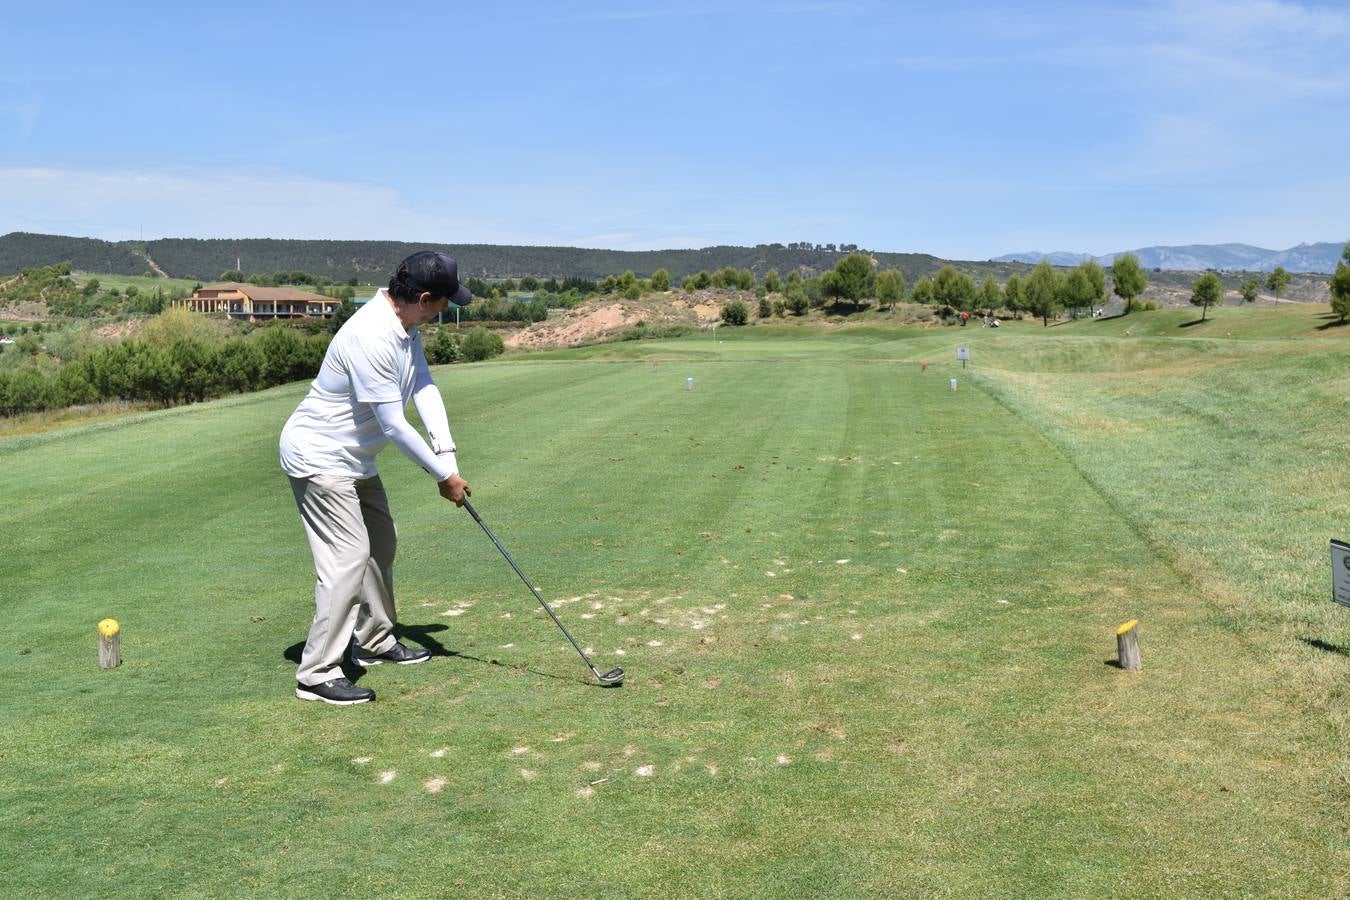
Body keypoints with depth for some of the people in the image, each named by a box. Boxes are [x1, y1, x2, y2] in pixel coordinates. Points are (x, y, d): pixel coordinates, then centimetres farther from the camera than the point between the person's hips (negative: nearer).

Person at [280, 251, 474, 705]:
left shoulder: (405, 324, -1)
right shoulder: (371, 338, -31)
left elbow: (424, 387, -4)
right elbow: (393, 425, -28)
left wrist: (446, 453, -15)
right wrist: (443, 474, -18)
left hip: (354, 458, 11)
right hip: (319, 457, -11)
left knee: (380, 544, 19)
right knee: (348, 558, -13)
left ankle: (374, 641, 35)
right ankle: (317, 673, -5)